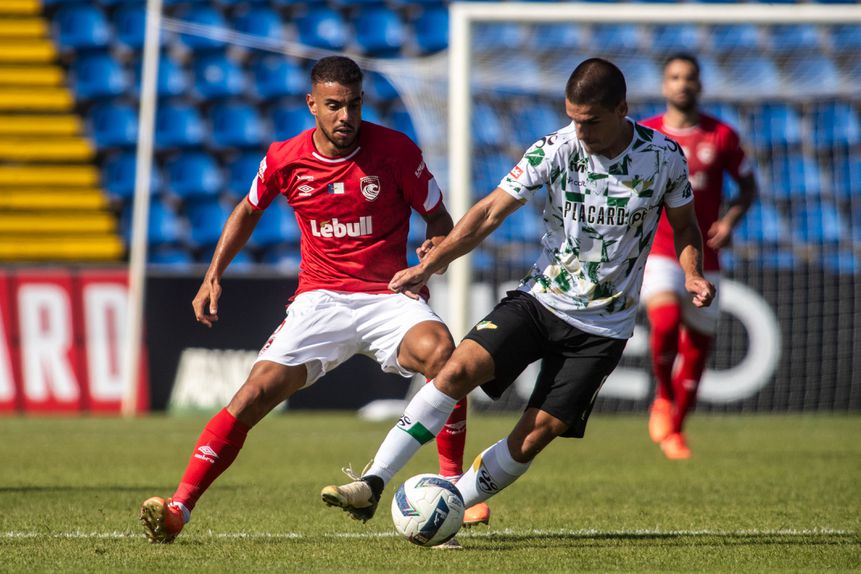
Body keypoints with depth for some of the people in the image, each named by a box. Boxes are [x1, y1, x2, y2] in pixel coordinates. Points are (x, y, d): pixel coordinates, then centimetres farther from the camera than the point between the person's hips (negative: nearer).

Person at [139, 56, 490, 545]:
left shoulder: (397, 151, -7)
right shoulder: (285, 160, -1)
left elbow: (439, 218, 5)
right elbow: (248, 211, 20)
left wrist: (438, 247, -18)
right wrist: (213, 276, 12)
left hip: (390, 297, -1)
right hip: (320, 299, 2)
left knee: (441, 353, -33)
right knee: (256, 392, -16)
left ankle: (453, 482, -16)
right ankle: (178, 509, -14)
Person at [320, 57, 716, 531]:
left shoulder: (664, 157, -7)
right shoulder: (555, 149, -8)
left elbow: (684, 226, 9)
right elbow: (490, 212, -8)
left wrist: (693, 274, -12)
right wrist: (427, 267, -16)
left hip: (602, 327, -1)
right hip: (539, 298, 1)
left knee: (536, 434, -9)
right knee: (459, 368, -21)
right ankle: (373, 483, -20)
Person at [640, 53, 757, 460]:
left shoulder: (722, 136, 1)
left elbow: (748, 186, 9)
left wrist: (730, 220, -9)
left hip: (703, 257, 2)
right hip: (658, 252, -2)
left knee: (697, 347, 6)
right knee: (665, 323, -28)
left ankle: (675, 428, 26)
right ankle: (663, 399, -2)